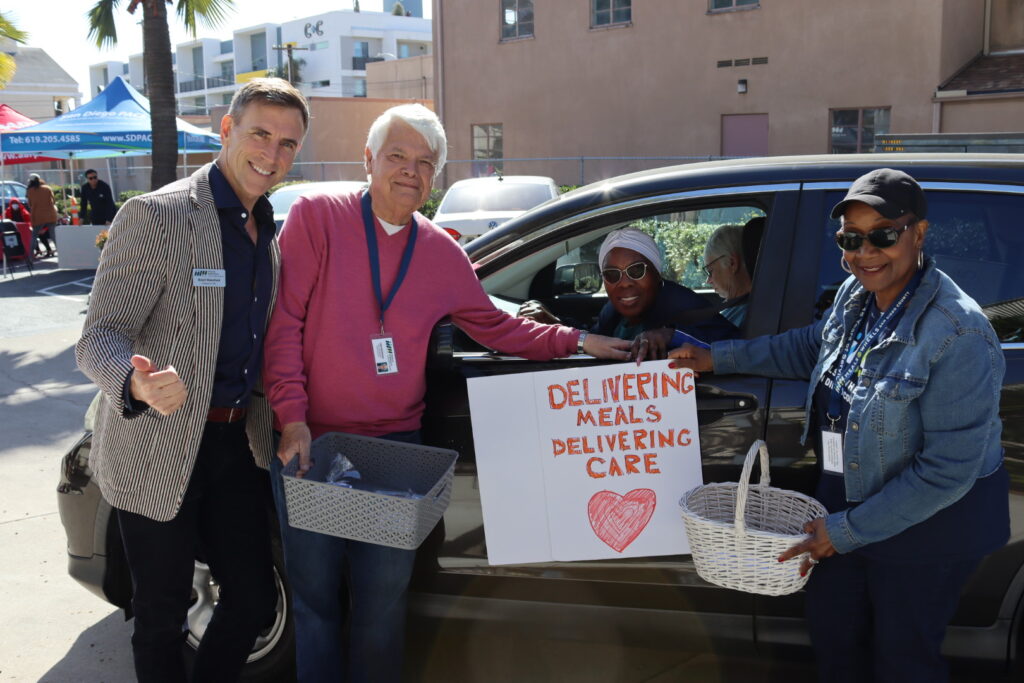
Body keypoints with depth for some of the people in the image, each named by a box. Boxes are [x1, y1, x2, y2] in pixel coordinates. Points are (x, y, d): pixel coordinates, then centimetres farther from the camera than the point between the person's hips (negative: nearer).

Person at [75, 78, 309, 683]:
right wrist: (138, 383, -41)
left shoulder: (272, 231, 8)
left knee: (254, 600, 12)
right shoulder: (155, 215, -14)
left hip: (239, 445, 6)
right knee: (163, 615, 9)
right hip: (160, 452, -6)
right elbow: (100, 336, -19)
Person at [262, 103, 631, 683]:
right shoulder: (317, 217, -3)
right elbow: (284, 322, -6)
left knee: (383, 604, 9)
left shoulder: (443, 254, 8)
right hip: (310, 440, -2)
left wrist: (577, 342, 10)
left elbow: (496, 327, 18)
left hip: (395, 444, 3)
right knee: (314, 596, 9)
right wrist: (292, 417, -13)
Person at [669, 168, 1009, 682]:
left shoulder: (957, 335, -29)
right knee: (831, 635, 21)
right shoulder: (855, 295, -5)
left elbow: (948, 471, -27)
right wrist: (718, 358, 13)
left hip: (928, 523, -7)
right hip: (846, 503, 7)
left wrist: (847, 530, -22)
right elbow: (813, 346, 18)